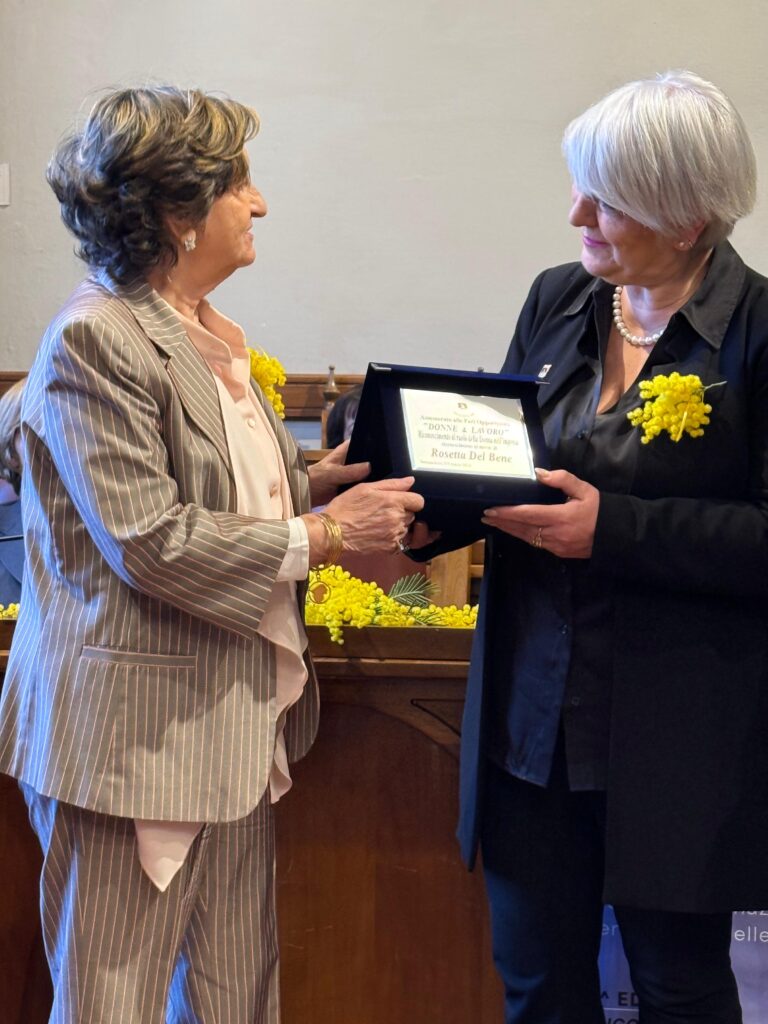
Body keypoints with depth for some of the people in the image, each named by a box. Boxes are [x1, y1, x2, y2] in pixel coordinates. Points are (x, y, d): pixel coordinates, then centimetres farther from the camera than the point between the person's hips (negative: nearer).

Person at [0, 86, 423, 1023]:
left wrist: (314, 480, 5)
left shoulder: (204, 332, 12)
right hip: (136, 732, -8)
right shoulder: (94, 339, -16)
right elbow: (150, 540, -21)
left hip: (232, 718, 9)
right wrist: (322, 537, -16)